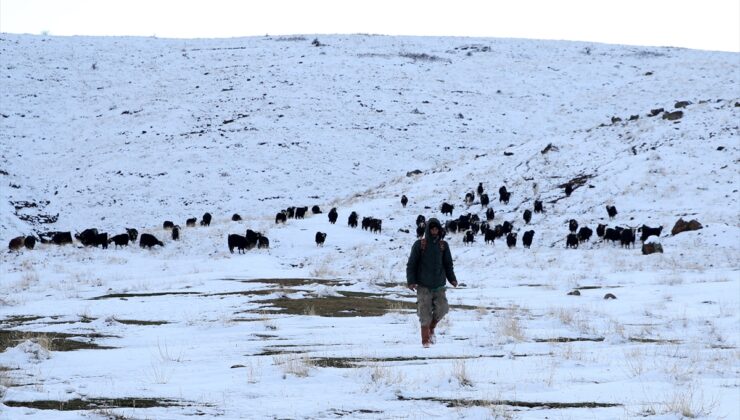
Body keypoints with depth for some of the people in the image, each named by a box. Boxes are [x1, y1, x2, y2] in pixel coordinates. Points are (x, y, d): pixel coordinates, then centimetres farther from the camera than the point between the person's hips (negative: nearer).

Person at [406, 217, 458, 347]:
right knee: (425, 312, -7)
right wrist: (411, 281, -12)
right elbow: (411, 264, -1)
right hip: (423, 286, -2)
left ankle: (431, 328, 16)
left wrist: (452, 279, -4)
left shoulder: (443, 245, 6)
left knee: (442, 308, -12)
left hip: (439, 286, 2)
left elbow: (448, 264, 11)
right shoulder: (419, 245, -2)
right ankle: (425, 340, 3)